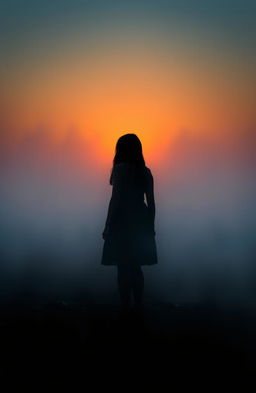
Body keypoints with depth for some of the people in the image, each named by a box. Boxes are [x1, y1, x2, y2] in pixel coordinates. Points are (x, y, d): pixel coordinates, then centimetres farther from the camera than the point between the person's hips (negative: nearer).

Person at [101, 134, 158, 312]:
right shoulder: (145, 171, 6)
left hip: (122, 222, -5)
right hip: (141, 222, 6)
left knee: (123, 268, 1)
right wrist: (151, 226, 16)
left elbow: (115, 199, -13)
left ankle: (126, 306, 2)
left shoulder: (120, 169, -10)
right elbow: (151, 202, 7)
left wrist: (108, 225, -8)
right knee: (136, 267, 15)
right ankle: (138, 305, 18)